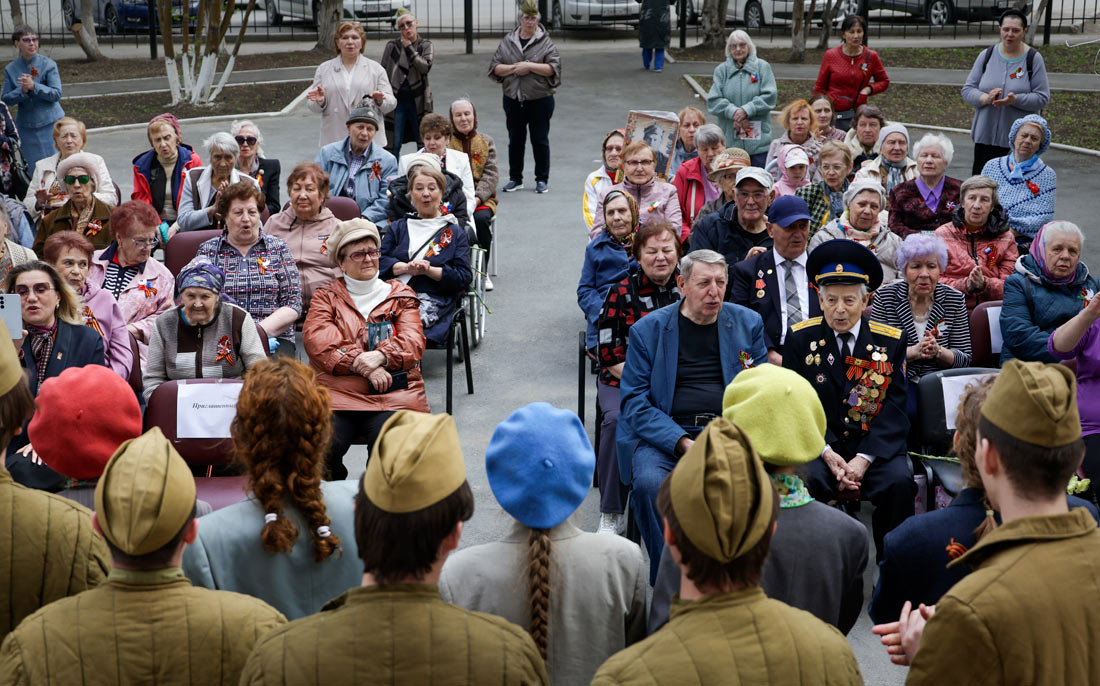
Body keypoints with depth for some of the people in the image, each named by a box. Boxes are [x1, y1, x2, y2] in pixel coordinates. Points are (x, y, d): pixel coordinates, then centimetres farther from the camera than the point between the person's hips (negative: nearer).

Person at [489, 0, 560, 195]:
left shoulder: (546, 42, -3)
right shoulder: (507, 41, 5)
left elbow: (554, 68, -12)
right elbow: (495, 67, 4)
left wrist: (529, 66, -20)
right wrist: (513, 68, -13)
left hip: (539, 100, -3)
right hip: (513, 99, 3)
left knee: (540, 140, 4)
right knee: (515, 140, 10)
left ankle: (542, 179, 14)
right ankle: (515, 178, 21)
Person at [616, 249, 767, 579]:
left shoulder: (748, 323, 12)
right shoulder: (648, 329, 5)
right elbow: (635, 402, -1)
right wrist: (682, 443, -16)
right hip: (665, 434, -1)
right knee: (650, 483, -32)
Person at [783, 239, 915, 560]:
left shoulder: (890, 341, 3)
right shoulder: (800, 338, 3)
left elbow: (894, 409, -1)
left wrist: (864, 459, -15)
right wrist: (827, 453, -15)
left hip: (875, 446, 1)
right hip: (819, 444, 0)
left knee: (899, 483, -28)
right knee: (806, 481, -32)